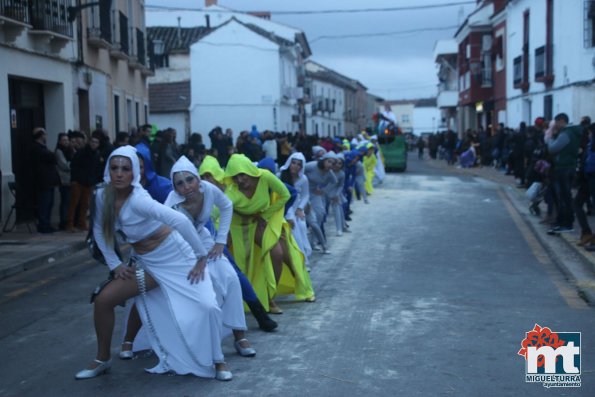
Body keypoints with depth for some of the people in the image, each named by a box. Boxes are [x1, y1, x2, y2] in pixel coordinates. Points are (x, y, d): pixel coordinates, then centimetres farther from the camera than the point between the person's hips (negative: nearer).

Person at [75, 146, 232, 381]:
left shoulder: (138, 199, -28)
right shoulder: (102, 196, -8)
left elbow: (180, 221, -37)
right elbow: (99, 230, 10)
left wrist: (202, 256, -32)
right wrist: (114, 264, 3)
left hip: (176, 256, -6)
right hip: (147, 263, 6)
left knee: (206, 306, -18)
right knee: (103, 300, -3)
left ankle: (217, 362, 5)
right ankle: (103, 360, 17)